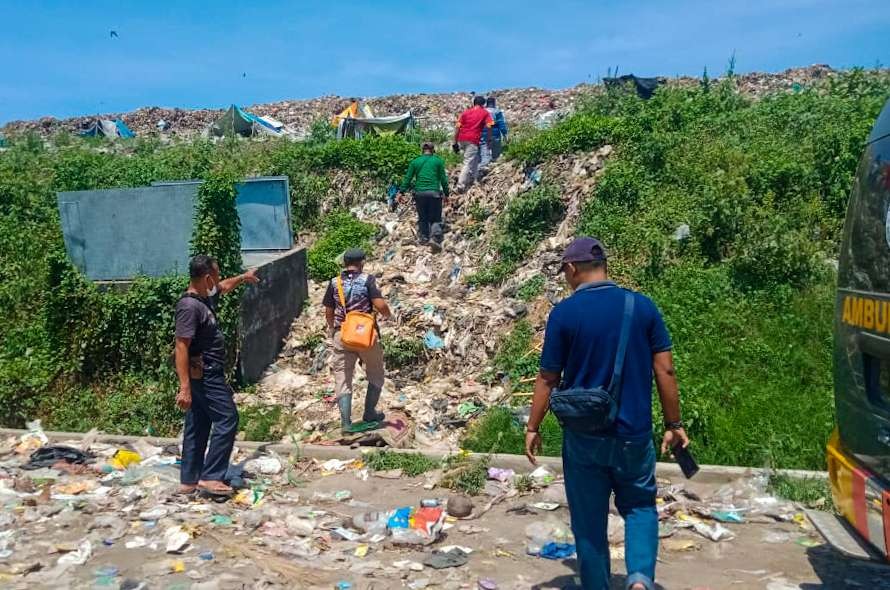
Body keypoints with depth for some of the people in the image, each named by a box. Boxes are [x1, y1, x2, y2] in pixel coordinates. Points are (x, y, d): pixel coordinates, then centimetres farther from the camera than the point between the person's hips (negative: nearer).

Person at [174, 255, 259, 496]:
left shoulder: (205, 297, 8)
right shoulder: (190, 307, -21)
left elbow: (223, 287, 32)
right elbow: (181, 347, -26)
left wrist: (243, 277, 46)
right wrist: (184, 387, -30)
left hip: (207, 373, 10)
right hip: (205, 375, -10)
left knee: (198, 426, 12)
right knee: (227, 419, -6)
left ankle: (189, 481, 19)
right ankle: (210, 477, -3)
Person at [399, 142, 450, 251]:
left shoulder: (415, 161, 9)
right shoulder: (438, 161, 5)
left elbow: (408, 178, 7)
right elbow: (443, 179, 5)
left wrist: (402, 192, 11)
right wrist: (446, 193, 13)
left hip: (419, 193, 2)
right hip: (434, 192, -2)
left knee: (422, 218, 17)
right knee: (436, 219, 3)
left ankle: (423, 238, 11)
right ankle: (435, 238, -17)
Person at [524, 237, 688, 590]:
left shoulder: (564, 313, -9)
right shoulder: (643, 306, -3)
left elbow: (548, 379, -5)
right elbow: (664, 370, -2)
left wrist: (533, 428, 7)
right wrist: (673, 424, 8)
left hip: (583, 435, -2)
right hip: (633, 433, 2)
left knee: (589, 520, 13)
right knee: (640, 506, 20)